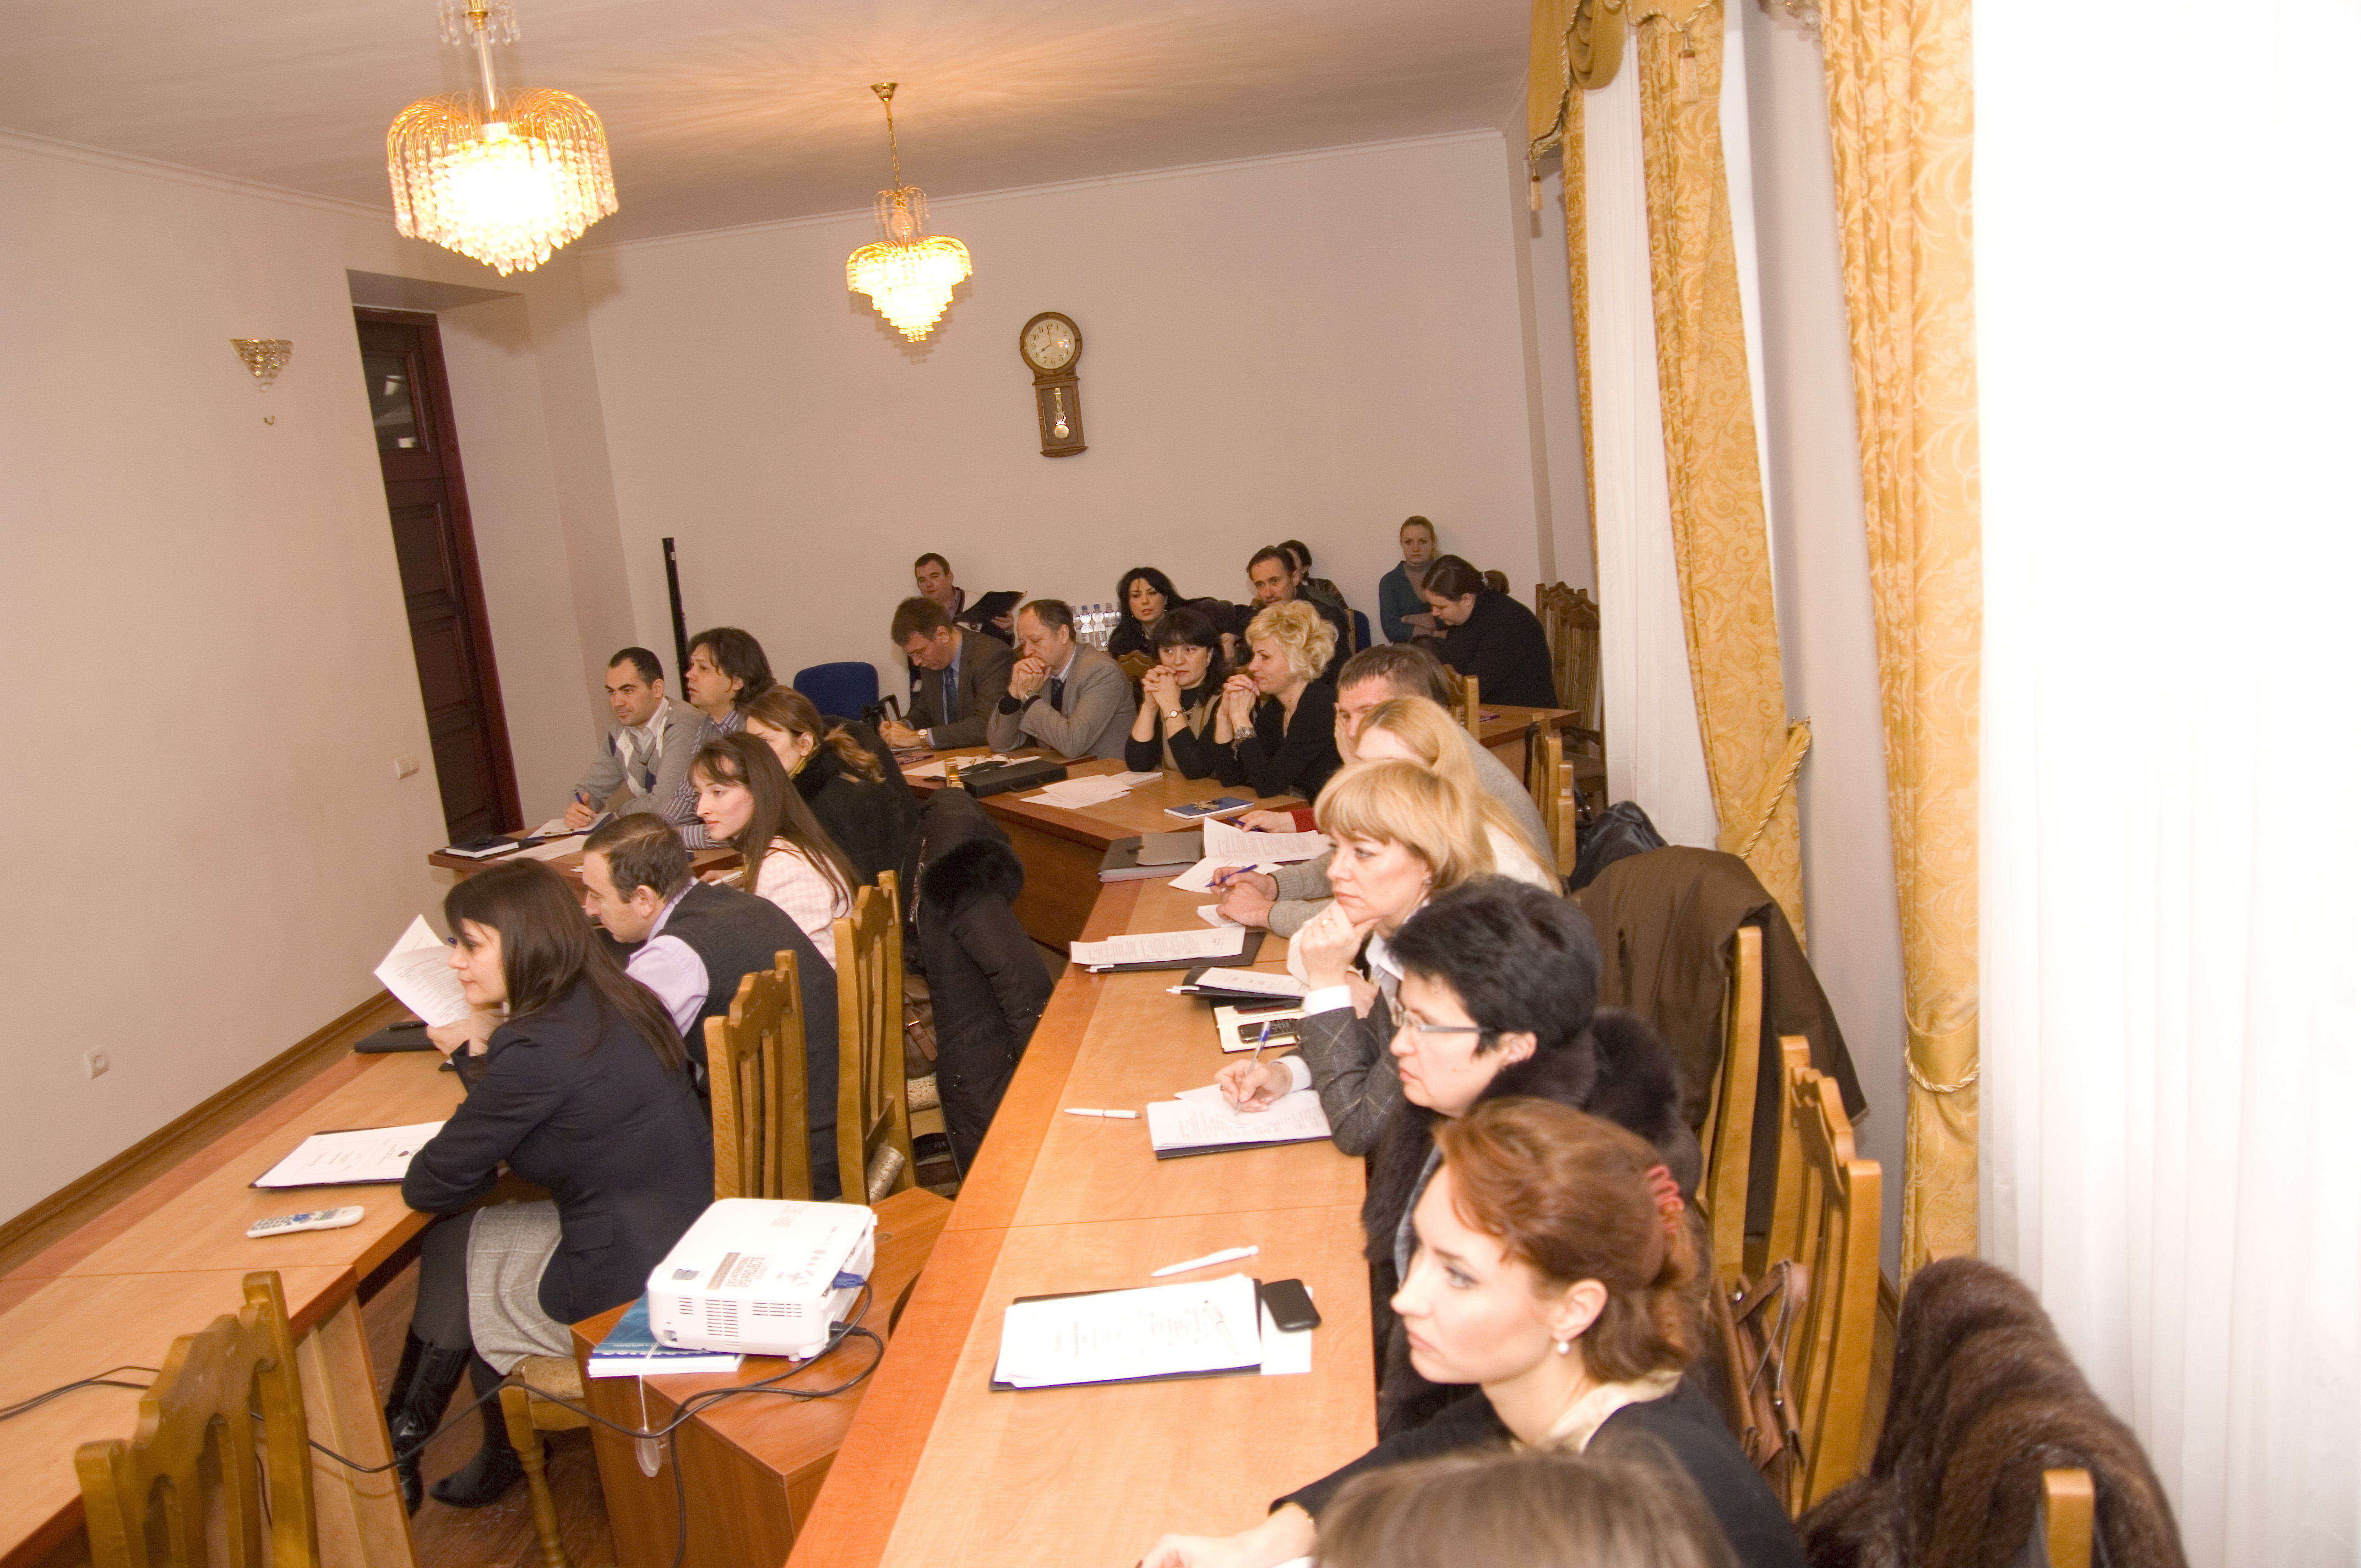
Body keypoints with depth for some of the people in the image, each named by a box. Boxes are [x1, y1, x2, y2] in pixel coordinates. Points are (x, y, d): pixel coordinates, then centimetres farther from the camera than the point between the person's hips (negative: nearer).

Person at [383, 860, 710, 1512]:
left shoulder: (538, 1049, -25)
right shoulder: (610, 1000, 1)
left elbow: (428, 1188, -13)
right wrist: (479, 1052, 7)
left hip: (632, 1285, -8)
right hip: (685, 1241, 8)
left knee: (452, 1249, 17)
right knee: (456, 1238, 18)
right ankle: (406, 1440, 34)